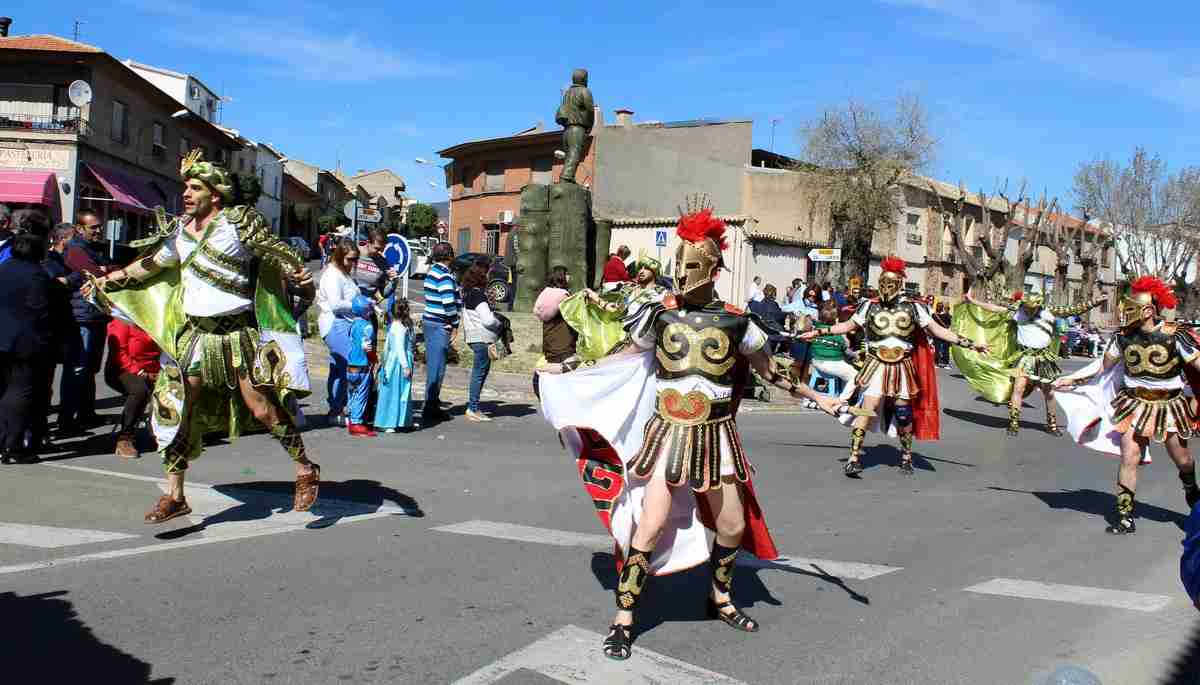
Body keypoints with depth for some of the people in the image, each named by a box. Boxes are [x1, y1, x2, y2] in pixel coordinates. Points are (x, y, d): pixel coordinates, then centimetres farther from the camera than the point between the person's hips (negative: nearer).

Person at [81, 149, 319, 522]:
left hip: (238, 332, -6)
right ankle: (174, 496, 14)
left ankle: (306, 470, 9)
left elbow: (275, 249, -12)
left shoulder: (238, 220, -6)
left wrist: (299, 272, -31)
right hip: (194, 333, 6)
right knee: (175, 408, 3)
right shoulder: (179, 230, 11)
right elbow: (149, 264, 23)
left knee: (262, 409, -12)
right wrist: (105, 282, 28)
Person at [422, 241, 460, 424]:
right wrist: (455, 326, -12)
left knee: (432, 366, 16)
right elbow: (449, 303, -21)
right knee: (436, 368, -4)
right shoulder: (445, 275, -15)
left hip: (429, 322, 10)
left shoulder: (432, 271, 14)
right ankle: (430, 409, 0)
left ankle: (432, 406, 25)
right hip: (440, 326, -10)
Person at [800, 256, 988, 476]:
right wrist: (818, 332, 5)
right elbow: (847, 326, 10)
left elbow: (938, 330, 0)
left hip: (903, 368, 1)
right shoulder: (870, 307, 1)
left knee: (904, 414, 8)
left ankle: (906, 454, 30)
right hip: (876, 366, -1)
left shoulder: (913, 308, 0)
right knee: (867, 409, -13)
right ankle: (854, 457, -10)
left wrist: (968, 343, -7)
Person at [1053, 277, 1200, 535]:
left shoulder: (1175, 336, -15)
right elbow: (1102, 367, 4)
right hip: (1135, 405, 1)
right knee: (1129, 458, -7)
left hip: (1169, 406, -1)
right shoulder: (1124, 337, -6)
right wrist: (1071, 380, 2)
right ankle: (1126, 516, 2)